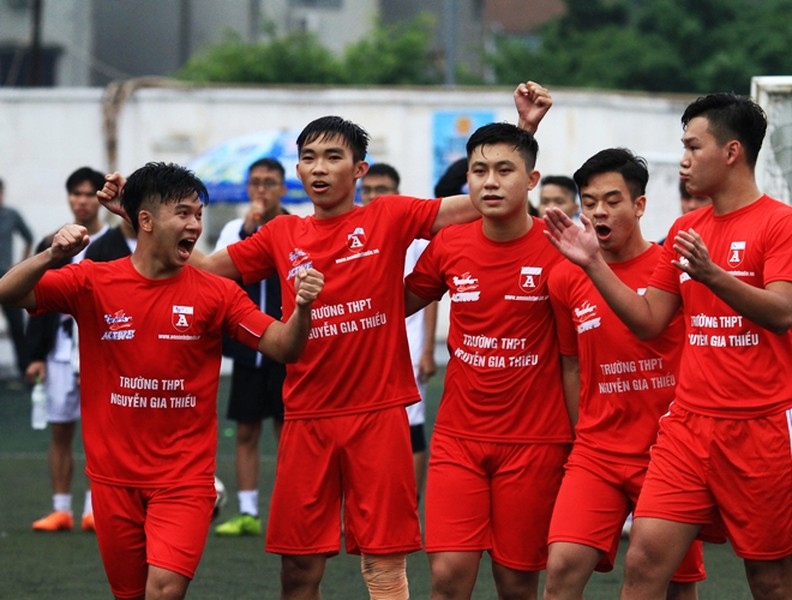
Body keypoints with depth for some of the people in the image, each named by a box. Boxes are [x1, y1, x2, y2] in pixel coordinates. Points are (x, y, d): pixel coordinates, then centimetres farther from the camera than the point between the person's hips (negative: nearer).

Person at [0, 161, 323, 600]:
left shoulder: (215, 293, -3)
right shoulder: (93, 283, -2)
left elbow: (282, 347, -7)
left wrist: (301, 309, -28)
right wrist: (52, 256, -28)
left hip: (184, 476, -2)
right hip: (114, 476, 2)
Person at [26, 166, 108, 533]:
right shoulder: (52, 246, 10)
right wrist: (36, 356, 4)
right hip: (61, 348, 3)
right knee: (60, 430, 4)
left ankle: (94, 510, 1)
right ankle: (61, 510, 10)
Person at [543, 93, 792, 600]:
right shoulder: (685, 230, 14)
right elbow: (649, 321, 15)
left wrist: (712, 276, -31)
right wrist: (593, 263, 6)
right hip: (689, 424, 6)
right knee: (645, 559, -6)